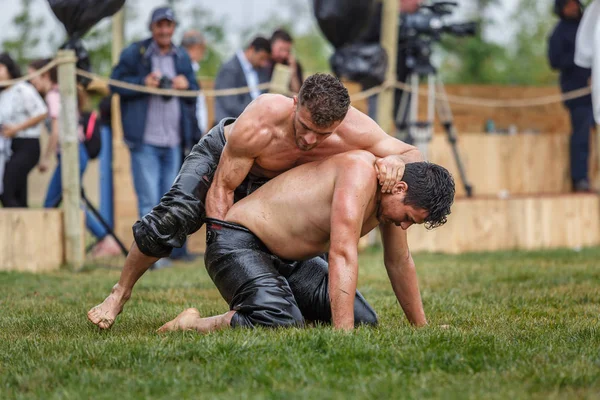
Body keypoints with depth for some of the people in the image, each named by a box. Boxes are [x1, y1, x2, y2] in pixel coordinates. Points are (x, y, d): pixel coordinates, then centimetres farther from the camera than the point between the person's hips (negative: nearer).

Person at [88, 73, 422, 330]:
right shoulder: (259, 124, -45)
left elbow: (414, 155, -24)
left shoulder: (354, 131, -37)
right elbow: (221, 188, -33)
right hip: (221, 155, -4)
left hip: (275, 182, 4)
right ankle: (121, 293, -3)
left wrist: (395, 162, -48)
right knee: (173, 218, -25)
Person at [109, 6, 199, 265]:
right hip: (145, 139, -5)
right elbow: (115, 84, -3)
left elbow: (194, 93, 18)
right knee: (149, 201, -9)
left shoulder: (182, 57, 13)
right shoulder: (134, 54, -2)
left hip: (173, 142, 5)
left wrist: (186, 85, -5)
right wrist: (144, 83, -17)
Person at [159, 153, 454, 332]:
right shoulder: (361, 173, -28)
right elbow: (342, 254, -36)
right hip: (238, 242, -10)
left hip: (288, 260, 10)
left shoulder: (392, 195, 1)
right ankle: (193, 326, -14)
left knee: (364, 320, 4)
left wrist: (422, 327, 23)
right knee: (280, 324, -35)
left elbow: (399, 263, 17)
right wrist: (343, 336, -41)